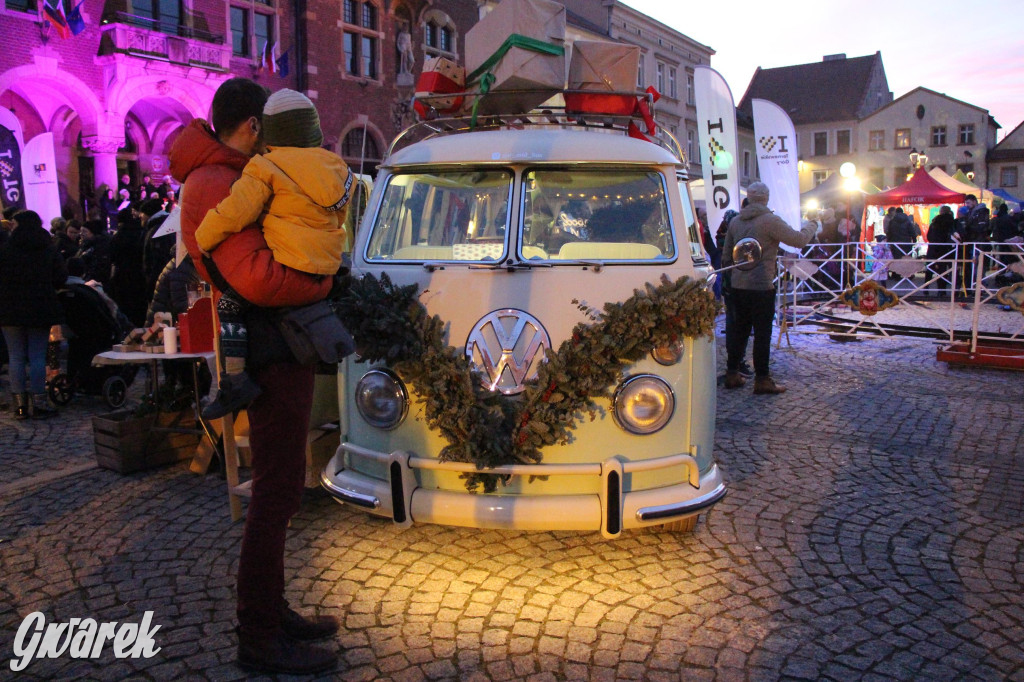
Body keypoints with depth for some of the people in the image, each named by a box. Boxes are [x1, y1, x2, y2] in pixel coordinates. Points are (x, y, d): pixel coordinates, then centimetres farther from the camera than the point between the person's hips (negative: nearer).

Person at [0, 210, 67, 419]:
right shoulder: (50, 250, 2)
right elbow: (60, 278, 3)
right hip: (41, 310, 1)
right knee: (38, 357, 3)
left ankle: (20, 404, 6)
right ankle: (38, 404, 2)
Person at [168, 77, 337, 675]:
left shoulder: (236, 177, 18)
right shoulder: (214, 186, -15)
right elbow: (257, 279, -27)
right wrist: (323, 284, -11)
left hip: (282, 350, 11)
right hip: (273, 355, -11)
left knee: (280, 489, 17)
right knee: (277, 491, -4)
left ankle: (272, 612, 30)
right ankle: (260, 638, 8)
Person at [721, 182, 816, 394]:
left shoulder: (735, 221, 10)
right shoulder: (770, 220, -11)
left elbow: (726, 255, 17)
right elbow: (799, 240, -8)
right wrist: (810, 226, 11)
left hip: (738, 285, 7)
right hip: (761, 286, -6)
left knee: (738, 329, 14)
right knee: (762, 333, 0)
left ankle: (732, 373, 19)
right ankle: (762, 379, 4)